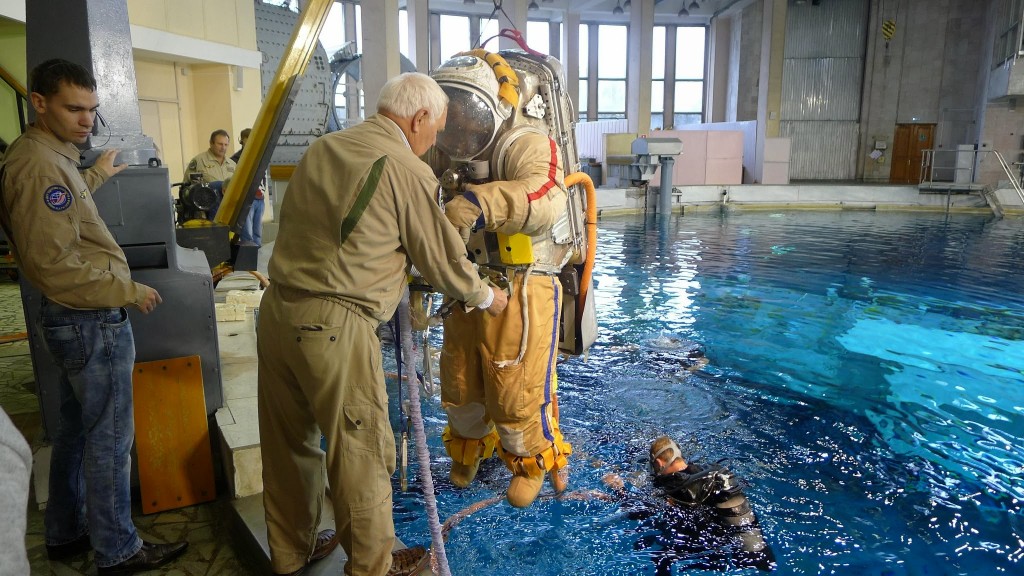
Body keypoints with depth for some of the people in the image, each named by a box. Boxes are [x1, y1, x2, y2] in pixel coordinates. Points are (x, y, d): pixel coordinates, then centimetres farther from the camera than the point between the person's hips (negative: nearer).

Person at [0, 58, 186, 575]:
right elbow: (52, 264, -25)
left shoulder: (48, 154, 11)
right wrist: (127, 291, -18)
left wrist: (95, 175, 34)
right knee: (110, 440, 2)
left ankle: (65, 533, 35)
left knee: (76, 429, 20)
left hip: (74, 319, 11)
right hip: (94, 323, -11)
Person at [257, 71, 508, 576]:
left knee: (288, 443, 20)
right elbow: (444, 260, -1)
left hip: (276, 310, 8)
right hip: (334, 325, -8)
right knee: (361, 454, 8)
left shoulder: (322, 148, 13)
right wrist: (487, 297, 18)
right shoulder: (409, 170, -8)